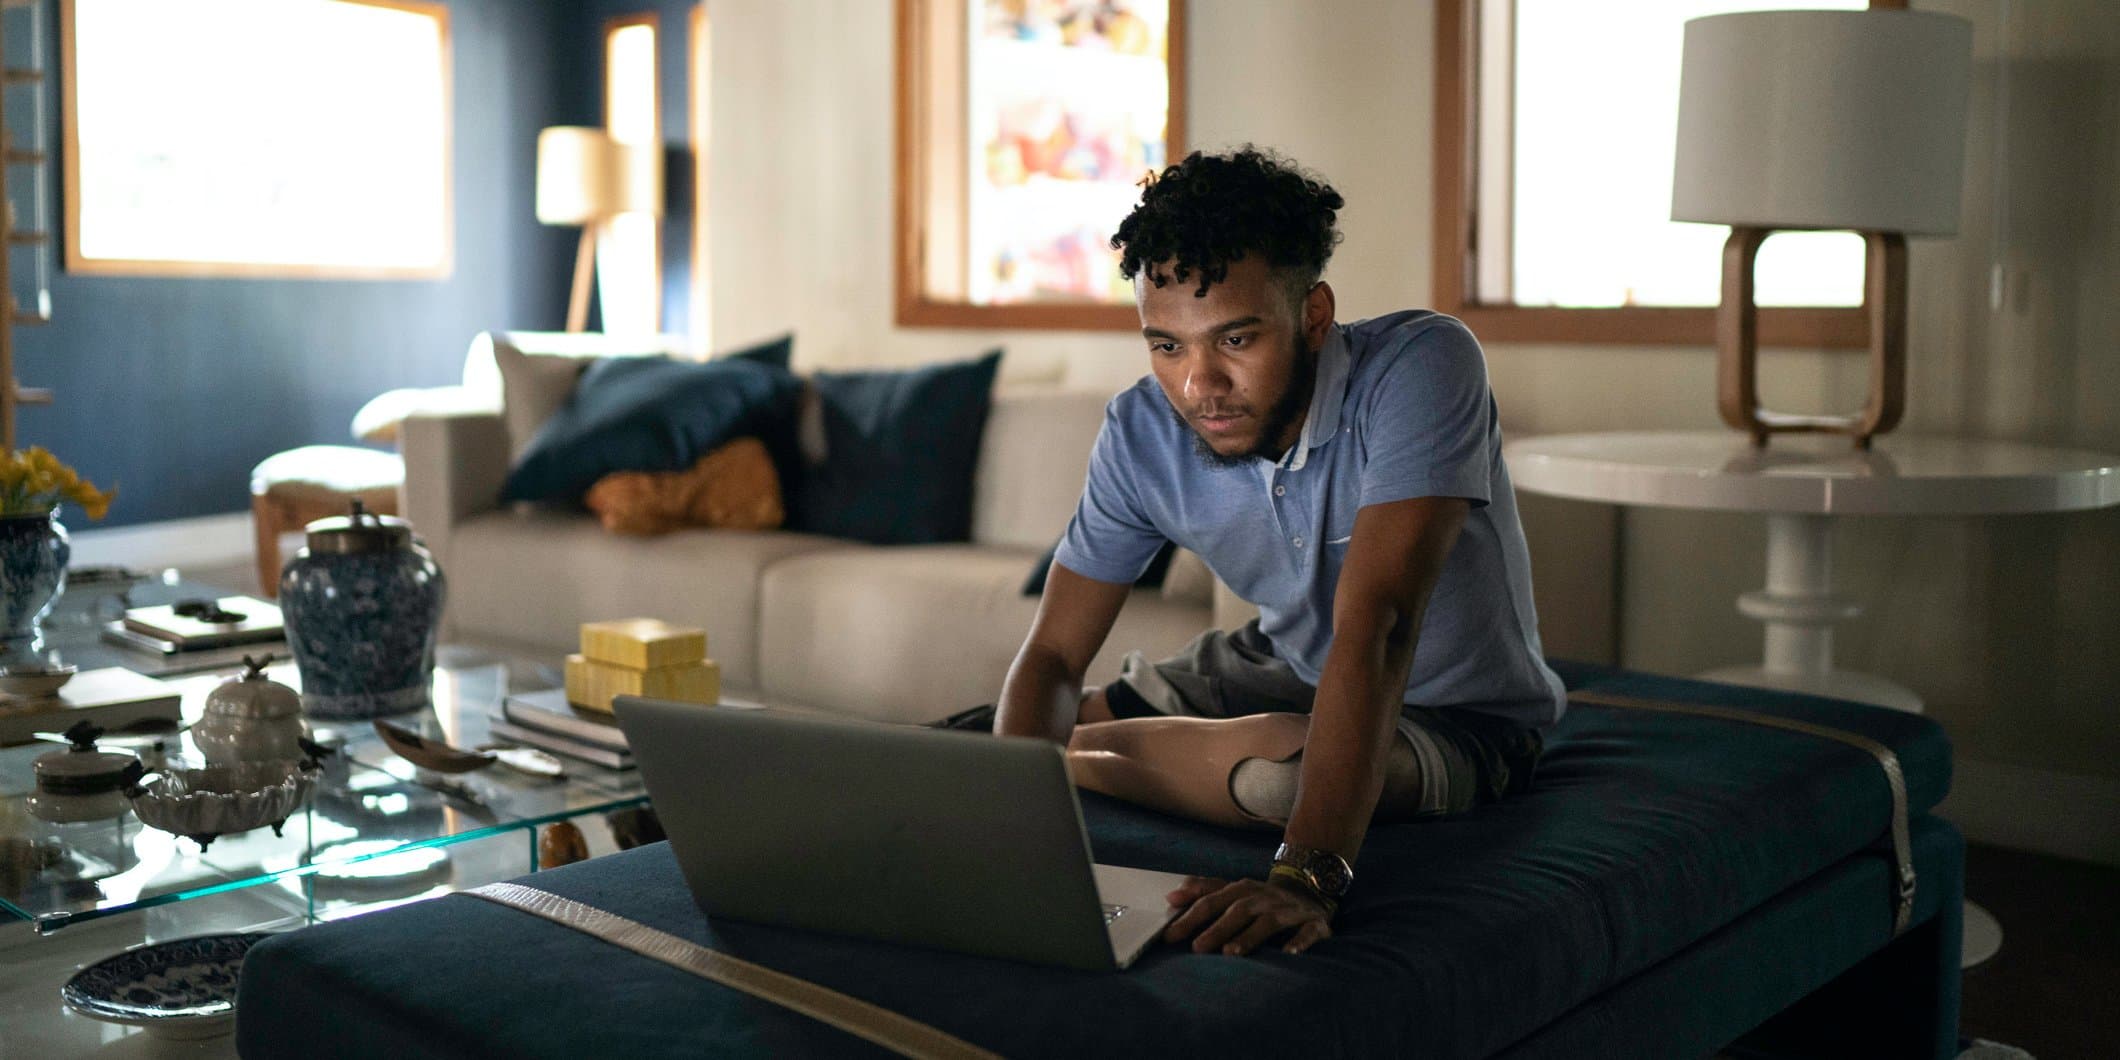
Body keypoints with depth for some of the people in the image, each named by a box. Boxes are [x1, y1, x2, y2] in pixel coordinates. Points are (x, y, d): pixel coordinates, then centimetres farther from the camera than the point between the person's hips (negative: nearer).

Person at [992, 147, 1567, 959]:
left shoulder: (1419, 367, -33)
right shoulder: (1141, 434, -17)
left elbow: (1376, 625, -44)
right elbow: (1053, 655, -14)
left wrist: (1308, 875, -53)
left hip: (1460, 712, -4)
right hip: (1288, 665, 5)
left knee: (1278, 766, -38)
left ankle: (1078, 753, -9)